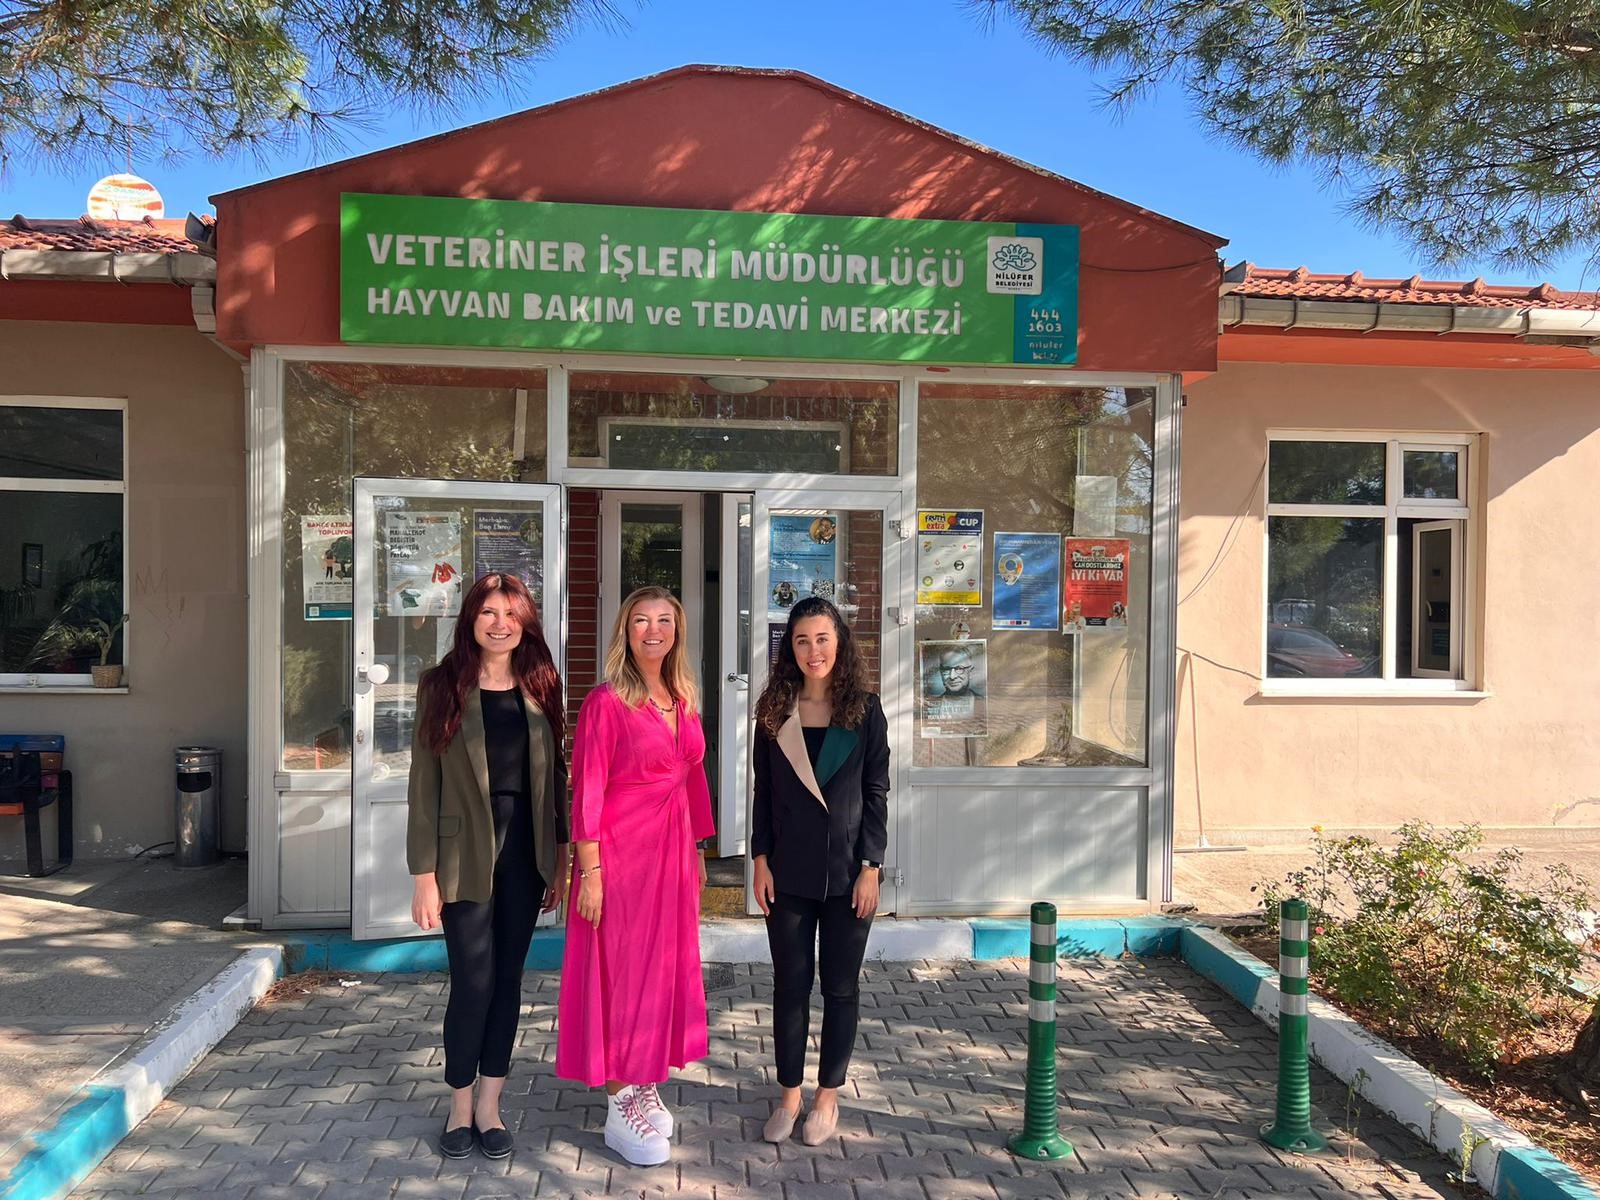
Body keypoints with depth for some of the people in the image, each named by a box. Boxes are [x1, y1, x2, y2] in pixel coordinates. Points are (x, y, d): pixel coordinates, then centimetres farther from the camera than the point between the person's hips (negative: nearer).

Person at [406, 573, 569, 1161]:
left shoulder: (539, 689, 5)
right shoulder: (443, 688, -3)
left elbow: (554, 775, 8)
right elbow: (424, 784, -5)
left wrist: (560, 856, 6)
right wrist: (424, 873, -9)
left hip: (524, 852, 3)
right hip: (466, 854, -3)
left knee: (508, 979, 10)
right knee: (473, 983, 0)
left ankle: (489, 1105, 25)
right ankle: (460, 1108, 21)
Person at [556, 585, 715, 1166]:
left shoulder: (684, 700, 9)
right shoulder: (607, 701, -11)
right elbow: (587, 791, -12)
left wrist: (697, 852, 16)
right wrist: (590, 872, -15)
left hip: (673, 853, 7)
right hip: (622, 853, -7)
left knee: (666, 969, 13)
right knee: (623, 970, 2)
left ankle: (645, 1086, 29)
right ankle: (620, 1108, 14)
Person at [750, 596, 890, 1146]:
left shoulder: (864, 710, -2)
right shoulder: (774, 712, 2)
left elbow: (876, 793, -2)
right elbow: (763, 792, 5)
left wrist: (870, 868, -7)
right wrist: (760, 860, -1)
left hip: (847, 871, -1)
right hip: (788, 872, 1)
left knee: (840, 986, 8)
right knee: (790, 983, 9)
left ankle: (828, 1096, 23)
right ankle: (790, 1094, 23)